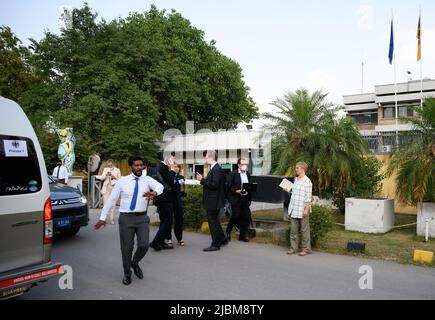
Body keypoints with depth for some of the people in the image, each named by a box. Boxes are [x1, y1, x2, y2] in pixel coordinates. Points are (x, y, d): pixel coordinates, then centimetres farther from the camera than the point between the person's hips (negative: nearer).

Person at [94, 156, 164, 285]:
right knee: (126, 248, 6)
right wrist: (103, 217, -3)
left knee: (144, 245, -8)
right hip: (126, 217, -1)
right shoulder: (122, 181, -1)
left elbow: (160, 186, -18)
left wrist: (154, 193, -41)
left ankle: (135, 263, 27)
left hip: (142, 218, 1)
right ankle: (127, 274, 30)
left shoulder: (147, 180, 1)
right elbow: (111, 199, 1)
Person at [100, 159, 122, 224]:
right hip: (106, 188, 2)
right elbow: (102, 178, 7)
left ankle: (111, 218, 2)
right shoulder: (105, 169, 12)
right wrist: (106, 175, -12)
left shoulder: (117, 170, 4)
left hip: (114, 188, -2)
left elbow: (120, 179, 2)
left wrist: (114, 177, -14)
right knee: (105, 203, -3)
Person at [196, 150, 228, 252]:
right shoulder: (214, 169, 12)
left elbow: (214, 185, -26)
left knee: (213, 222, -1)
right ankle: (222, 239, 32)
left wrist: (202, 180, -21)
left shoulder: (217, 169, -19)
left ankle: (215, 245, 9)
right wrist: (203, 179, 4)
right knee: (214, 221, 20)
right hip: (212, 201, 10)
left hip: (213, 201, -10)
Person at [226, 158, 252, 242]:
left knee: (246, 216, 1)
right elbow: (230, 187, -6)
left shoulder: (248, 174, 14)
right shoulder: (233, 174, -3)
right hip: (236, 199, -5)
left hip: (245, 199, 5)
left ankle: (243, 235, 13)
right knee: (236, 215, -7)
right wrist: (237, 191, -20)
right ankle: (228, 232, 15)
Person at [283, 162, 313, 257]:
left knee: (304, 230, 3)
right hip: (294, 208, 7)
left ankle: (306, 249, 12)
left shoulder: (307, 181, -10)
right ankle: (294, 247, 18)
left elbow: (308, 197, -12)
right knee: (294, 229, 10)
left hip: (302, 209, -7)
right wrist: (288, 190, 7)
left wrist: (306, 209, -16)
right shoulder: (296, 179, 12)